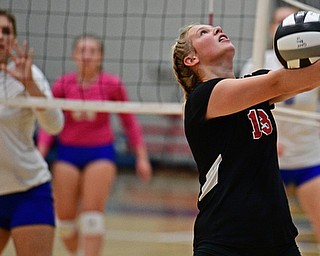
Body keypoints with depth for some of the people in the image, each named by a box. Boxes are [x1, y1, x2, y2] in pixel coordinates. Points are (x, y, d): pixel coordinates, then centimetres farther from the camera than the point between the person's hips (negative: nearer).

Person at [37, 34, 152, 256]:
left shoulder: (113, 85, -6)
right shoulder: (63, 84, -3)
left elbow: (130, 122, 4)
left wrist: (142, 157, 2)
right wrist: (40, 154, -10)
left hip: (101, 153, -2)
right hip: (68, 153, 2)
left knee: (92, 214, -13)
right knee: (65, 216, 3)